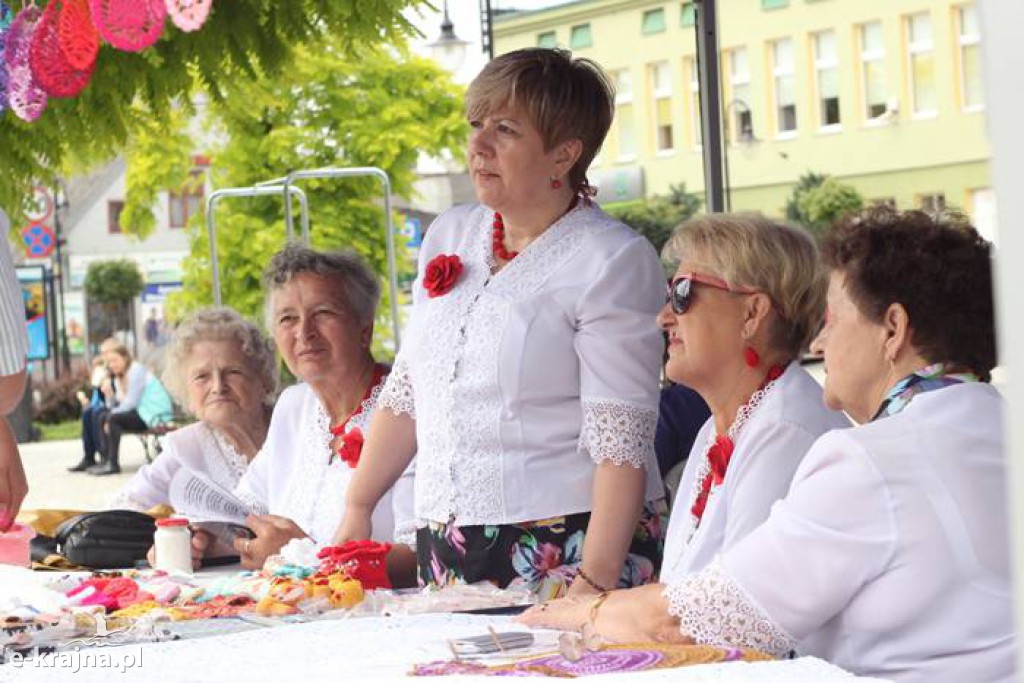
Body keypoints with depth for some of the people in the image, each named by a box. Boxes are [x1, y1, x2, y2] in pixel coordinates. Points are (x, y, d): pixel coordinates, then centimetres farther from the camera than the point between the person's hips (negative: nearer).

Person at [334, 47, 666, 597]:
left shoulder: (613, 259, -8)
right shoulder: (448, 236, 13)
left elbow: (621, 440, -15)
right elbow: (405, 394, 18)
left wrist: (595, 581, -22)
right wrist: (356, 509, 12)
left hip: (564, 553, -6)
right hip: (446, 551, 6)